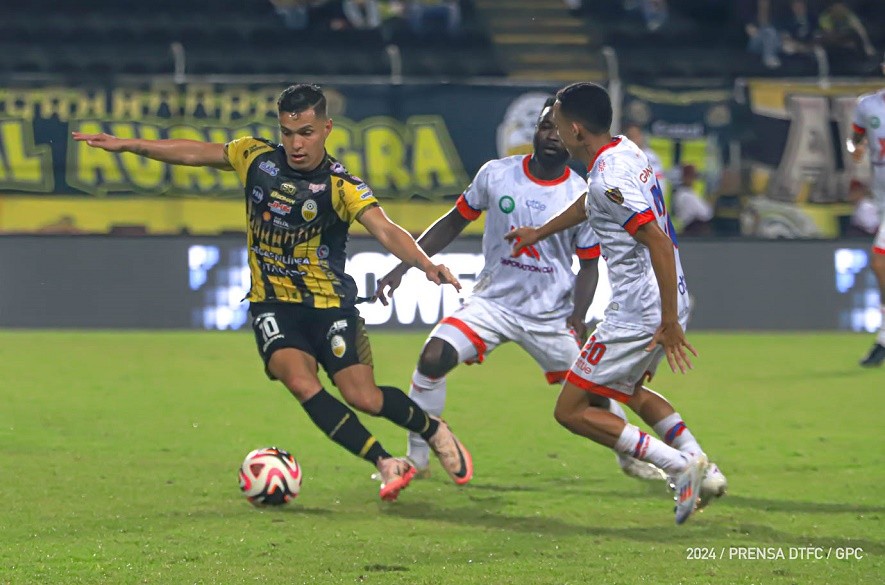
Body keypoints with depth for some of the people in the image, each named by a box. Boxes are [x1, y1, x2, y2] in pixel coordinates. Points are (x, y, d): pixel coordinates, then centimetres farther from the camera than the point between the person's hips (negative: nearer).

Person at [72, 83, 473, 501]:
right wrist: (126, 145, 15)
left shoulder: (340, 186, -14)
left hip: (329, 303, -3)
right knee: (301, 383, -24)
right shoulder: (256, 157, -2)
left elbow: (385, 230, -28)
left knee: (363, 397, -13)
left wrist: (427, 266, -46)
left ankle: (436, 432, 19)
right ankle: (387, 465, -16)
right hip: (272, 303, 3)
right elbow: (196, 153, 12)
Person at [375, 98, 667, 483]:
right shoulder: (496, 175, -6)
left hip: (551, 315, 0)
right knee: (433, 358, -19)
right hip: (492, 302, 0)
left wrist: (577, 320, -15)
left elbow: (588, 265, 0)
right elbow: (454, 222, 6)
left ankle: (631, 457, 32)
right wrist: (403, 267, 1)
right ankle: (417, 459, -4)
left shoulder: (582, 198, -8)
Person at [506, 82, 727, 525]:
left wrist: (670, 322, -27)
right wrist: (538, 233, 44)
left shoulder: (610, 177, -21)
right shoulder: (626, 150, 10)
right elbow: (589, 204, 30)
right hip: (668, 303, 10)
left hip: (639, 315, -10)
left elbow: (659, 242, -28)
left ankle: (680, 467, -9)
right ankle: (704, 470, 17)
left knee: (571, 411, -2)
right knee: (630, 391, 32)